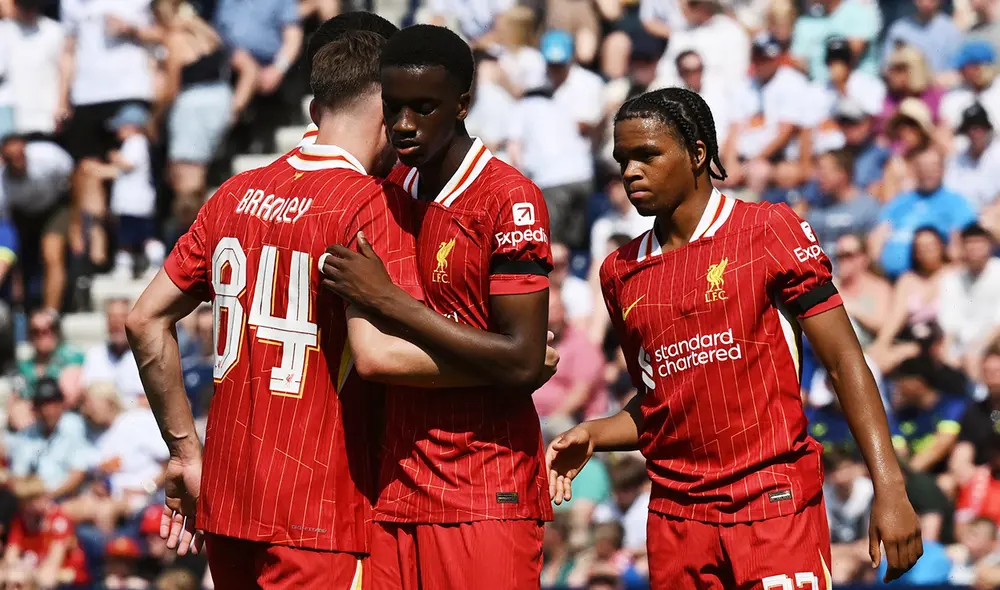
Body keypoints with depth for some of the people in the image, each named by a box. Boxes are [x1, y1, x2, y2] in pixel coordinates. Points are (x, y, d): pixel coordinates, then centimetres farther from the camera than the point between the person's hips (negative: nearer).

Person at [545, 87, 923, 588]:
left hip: (775, 505, -4)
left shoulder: (770, 231, -4)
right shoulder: (621, 272, 11)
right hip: (676, 517, 5)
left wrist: (889, 489, -14)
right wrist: (593, 436, 1)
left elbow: (843, 361, -6)